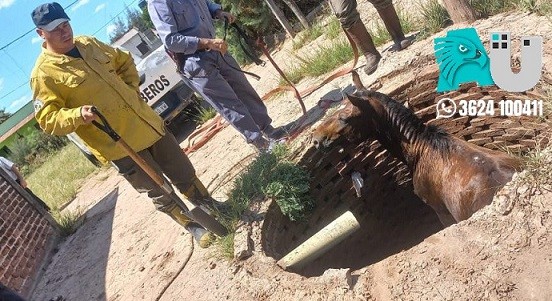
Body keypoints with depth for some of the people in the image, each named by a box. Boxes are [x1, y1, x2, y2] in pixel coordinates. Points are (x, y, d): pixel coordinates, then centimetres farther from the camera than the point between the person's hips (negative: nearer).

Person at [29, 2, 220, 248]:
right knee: (159, 194, 5)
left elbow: (124, 61, 22)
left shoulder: (90, 44, 8)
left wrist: (131, 90, 8)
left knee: (185, 174, 16)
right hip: (118, 145, -6)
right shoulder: (43, 73, -10)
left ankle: (210, 205, 39)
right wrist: (78, 115, -29)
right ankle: (193, 226, 27)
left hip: (148, 123, 6)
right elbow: (47, 120, -11)